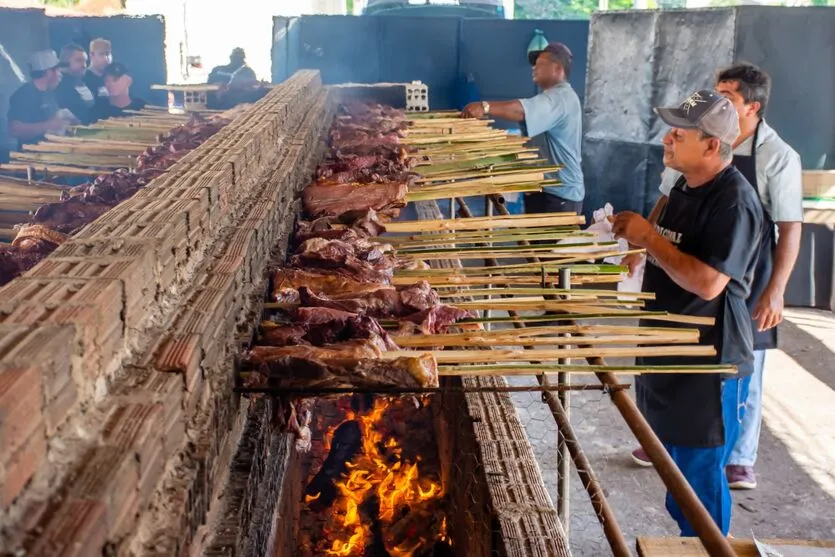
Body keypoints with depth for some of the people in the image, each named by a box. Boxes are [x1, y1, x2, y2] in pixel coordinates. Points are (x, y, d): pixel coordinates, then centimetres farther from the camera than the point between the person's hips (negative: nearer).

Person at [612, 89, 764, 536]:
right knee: (673, 458, 21)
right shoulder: (685, 186, 8)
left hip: (707, 358, -9)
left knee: (699, 470, 3)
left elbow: (708, 282, -28)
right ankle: (685, 534, 39)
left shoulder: (734, 201, -21)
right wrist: (637, 237, 7)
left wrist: (649, 237, -23)